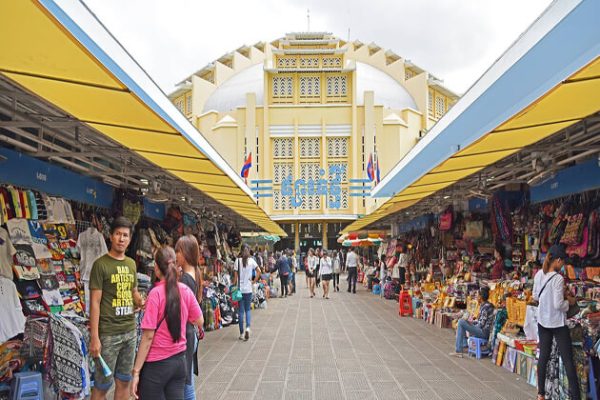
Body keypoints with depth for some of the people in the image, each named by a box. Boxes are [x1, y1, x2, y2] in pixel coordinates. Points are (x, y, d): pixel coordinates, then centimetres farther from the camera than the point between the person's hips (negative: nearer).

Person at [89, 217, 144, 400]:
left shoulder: (131, 264, 9)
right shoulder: (101, 264, -9)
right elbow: (95, 302, -12)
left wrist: (141, 301, -4)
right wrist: (94, 337, -16)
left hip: (130, 331, 6)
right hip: (108, 333, -6)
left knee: (125, 381, 15)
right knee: (102, 384, 4)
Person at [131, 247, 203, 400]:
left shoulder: (156, 293, -16)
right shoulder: (186, 290, -2)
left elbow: (148, 336, -16)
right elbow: (199, 322, 9)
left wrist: (136, 371, -11)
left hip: (156, 364, -5)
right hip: (179, 360, 5)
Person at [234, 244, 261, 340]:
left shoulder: (238, 261, -6)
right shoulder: (251, 260, -2)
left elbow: (235, 275, -5)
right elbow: (259, 271, -8)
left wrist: (233, 286, 5)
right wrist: (254, 281, 3)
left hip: (240, 288, -1)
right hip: (248, 289, 1)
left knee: (241, 311, 7)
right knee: (247, 309, 14)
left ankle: (242, 333, 9)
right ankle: (248, 327, -9)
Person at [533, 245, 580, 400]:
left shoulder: (538, 275, -2)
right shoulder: (558, 278, -22)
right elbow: (558, 305, -21)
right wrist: (569, 301, -2)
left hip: (543, 321, 6)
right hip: (558, 323, -6)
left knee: (544, 356, 13)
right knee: (568, 360, 2)